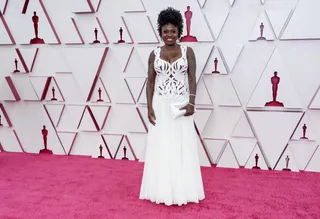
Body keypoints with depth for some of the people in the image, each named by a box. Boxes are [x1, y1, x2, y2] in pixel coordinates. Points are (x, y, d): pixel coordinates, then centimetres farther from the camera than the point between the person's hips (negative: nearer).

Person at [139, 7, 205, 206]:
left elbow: (192, 78, -2)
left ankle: (181, 189, 16)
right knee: (161, 147, 5)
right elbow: (150, 82, 4)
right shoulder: (154, 54, 5)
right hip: (160, 105, 1)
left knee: (182, 146, 3)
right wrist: (149, 107, -4)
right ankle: (163, 189, 17)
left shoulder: (188, 51, 3)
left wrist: (191, 103, -15)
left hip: (181, 105, -1)